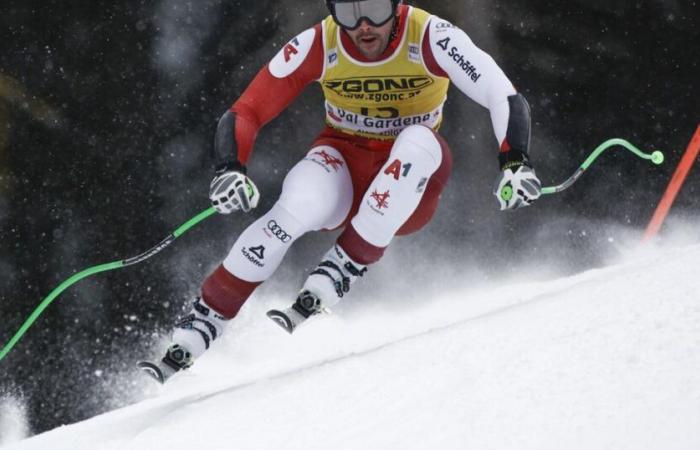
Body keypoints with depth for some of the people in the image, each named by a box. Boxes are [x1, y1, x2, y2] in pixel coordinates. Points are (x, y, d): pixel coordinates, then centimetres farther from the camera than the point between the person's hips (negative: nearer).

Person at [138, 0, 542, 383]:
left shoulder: (430, 38, -19)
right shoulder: (317, 46, -15)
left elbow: (504, 98, -25)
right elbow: (244, 115, -13)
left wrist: (515, 163, -42)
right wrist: (231, 170, -32)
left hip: (409, 191, 0)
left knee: (418, 142, -35)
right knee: (297, 208, -34)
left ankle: (331, 282, -31)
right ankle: (196, 332, -26)